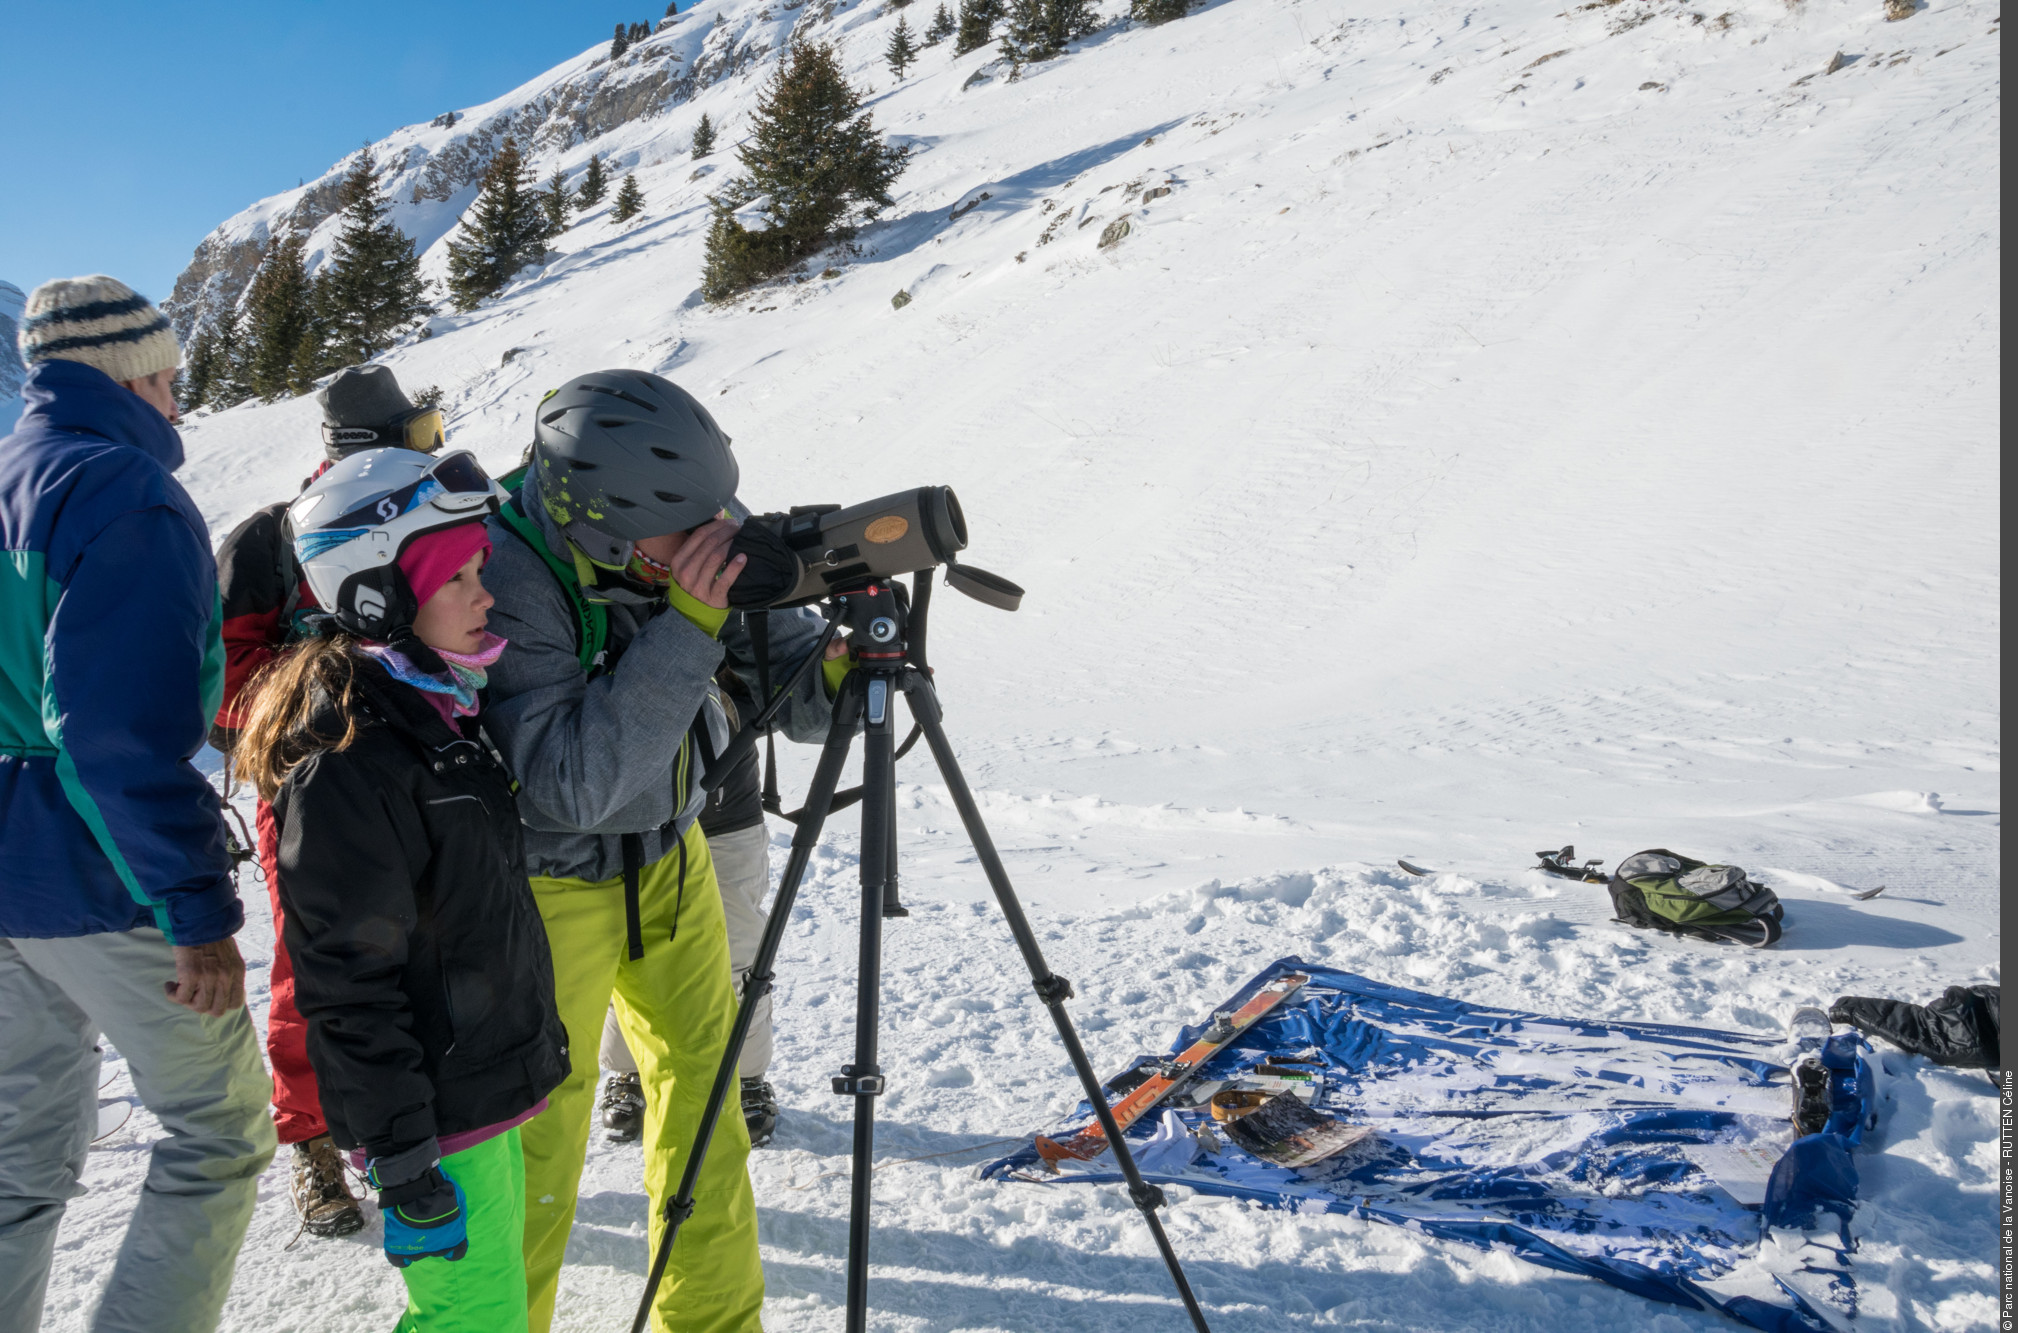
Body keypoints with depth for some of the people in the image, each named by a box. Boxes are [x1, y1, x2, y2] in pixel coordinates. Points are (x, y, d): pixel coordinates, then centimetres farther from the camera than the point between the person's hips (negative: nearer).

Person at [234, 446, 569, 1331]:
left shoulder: (437, 709, 6)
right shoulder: (345, 764, -23)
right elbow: (348, 983, -22)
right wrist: (403, 1162, -19)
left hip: (489, 1080, 9)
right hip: (436, 1120, -9)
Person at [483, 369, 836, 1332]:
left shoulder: (694, 538, -15)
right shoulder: (503, 579, -30)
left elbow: (769, 669, -7)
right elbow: (566, 785, -35)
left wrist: (821, 673, -31)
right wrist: (684, 629, -40)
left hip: (669, 850, 6)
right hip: (552, 884, -6)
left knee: (703, 1078, 15)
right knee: (542, 1127, 7)